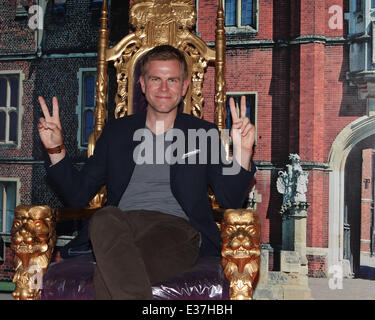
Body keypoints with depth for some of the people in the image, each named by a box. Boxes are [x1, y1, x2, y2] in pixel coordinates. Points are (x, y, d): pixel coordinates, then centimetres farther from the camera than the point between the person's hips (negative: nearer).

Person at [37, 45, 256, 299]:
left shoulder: (204, 133, 16)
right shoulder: (116, 132, 21)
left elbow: (231, 200, 8)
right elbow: (78, 194, 18)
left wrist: (242, 152, -9)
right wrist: (56, 148, 4)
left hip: (175, 226, -2)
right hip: (121, 224, 3)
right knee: (103, 219, -36)